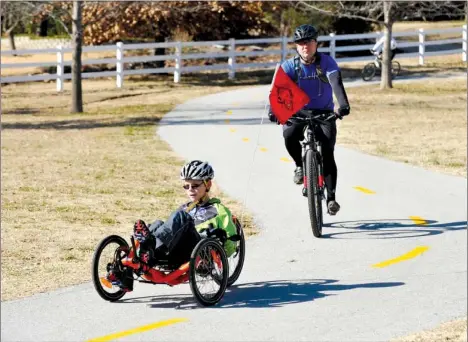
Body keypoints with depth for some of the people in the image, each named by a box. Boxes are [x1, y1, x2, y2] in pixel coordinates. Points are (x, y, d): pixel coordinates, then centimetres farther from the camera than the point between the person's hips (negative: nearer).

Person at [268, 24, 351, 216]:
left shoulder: (327, 62, -10)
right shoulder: (290, 65, -7)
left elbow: (336, 83, -27)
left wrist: (343, 104, -46)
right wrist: (273, 110, -39)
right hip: (299, 113, 1)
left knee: (327, 154, -18)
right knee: (289, 135, -31)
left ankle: (331, 198, -12)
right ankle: (300, 166, -1)